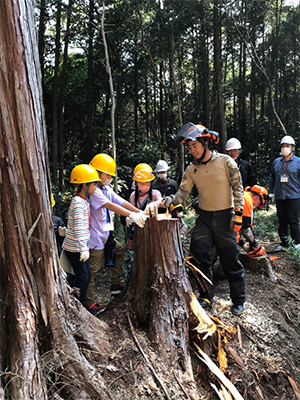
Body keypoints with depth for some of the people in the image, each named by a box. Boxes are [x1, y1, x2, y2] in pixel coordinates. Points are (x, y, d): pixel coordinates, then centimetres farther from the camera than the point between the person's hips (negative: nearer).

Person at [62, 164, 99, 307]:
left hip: (81, 247, 9)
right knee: (82, 278, -2)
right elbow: (78, 228, -25)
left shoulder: (84, 201, 9)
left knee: (86, 276, 14)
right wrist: (84, 249, -24)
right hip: (74, 248, -9)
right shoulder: (78, 203, -20)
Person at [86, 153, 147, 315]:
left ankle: (115, 285, 32)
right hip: (96, 236, -10)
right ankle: (89, 303, 12)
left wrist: (141, 213, -6)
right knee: (93, 269, -1)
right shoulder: (93, 190, -17)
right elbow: (110, 205, -29)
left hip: (106, 234, 10)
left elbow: (122, 202, 5)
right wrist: (132, 215, -35)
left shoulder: (107, 190, 13)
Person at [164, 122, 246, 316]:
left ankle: (239, 300, 21)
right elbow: (183, 192, 0)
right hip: (204, 217, 4)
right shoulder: (192, 169, 3)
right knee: (200, 257, -1)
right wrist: (172, 199, -22)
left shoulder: (225, 162, -7)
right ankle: (206, 296, 17)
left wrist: (238, 214, -11)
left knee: (231, 261, 4)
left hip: (224, 216, -3)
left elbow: (238, 189, -5)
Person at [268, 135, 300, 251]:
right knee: (282, 222, 9)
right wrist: (271, 192, 14)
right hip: (279, 197, 4)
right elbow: (271, 178, 19)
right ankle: (284, 244, 19)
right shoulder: (276, 162, 12)